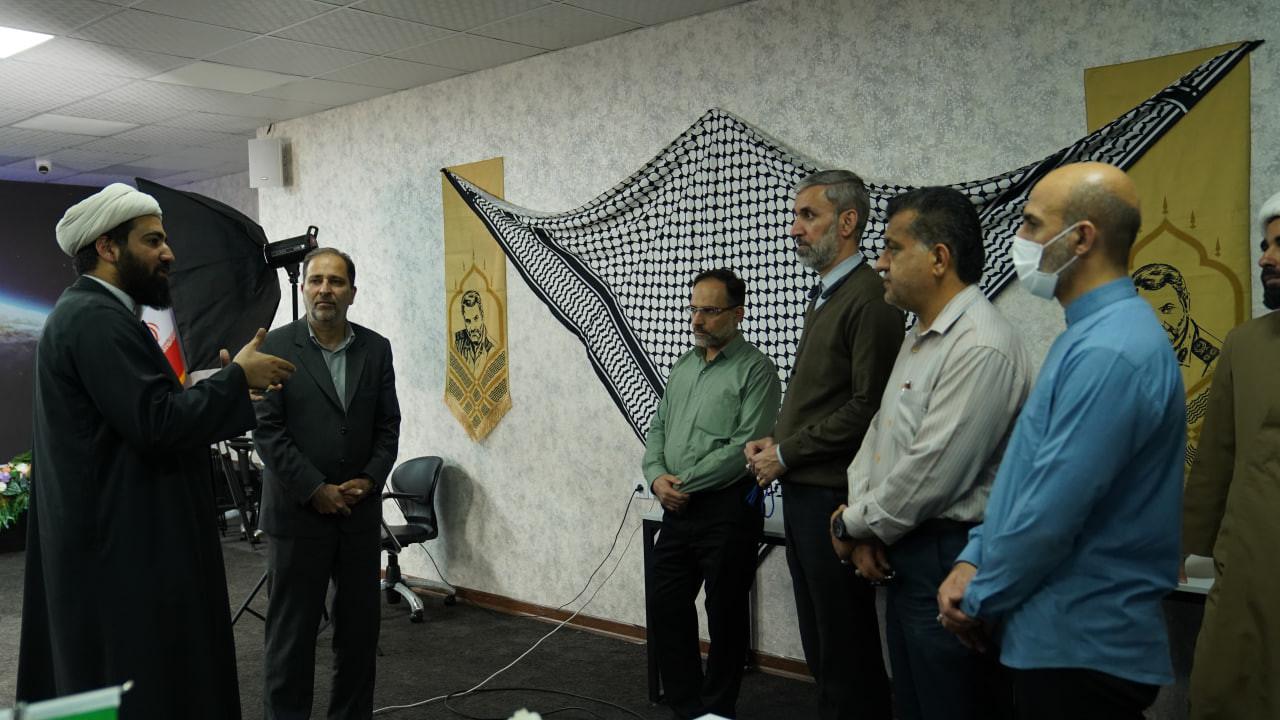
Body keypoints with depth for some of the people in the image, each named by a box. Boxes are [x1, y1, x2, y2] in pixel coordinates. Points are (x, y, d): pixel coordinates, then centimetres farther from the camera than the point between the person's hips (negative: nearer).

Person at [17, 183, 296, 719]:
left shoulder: (84, 313, 16)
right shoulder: (98, 318, -17)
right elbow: (158, 424, -25)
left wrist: (226, 385, 9)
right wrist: (236, 377, -13)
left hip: (107, 543, 11)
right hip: (128, 550, -11)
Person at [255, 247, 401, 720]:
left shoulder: (376, 349, 6)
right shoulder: (276, 347, -5)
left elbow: (388, 425, 7)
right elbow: (267, 430, -9)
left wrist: (369, 480, -7)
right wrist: (316, 491, -13)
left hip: (361, 512, 4)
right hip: (297, 514, -3)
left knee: (359, 628, 10)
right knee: (291, 633, 5)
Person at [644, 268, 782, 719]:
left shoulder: (755, 370, -8)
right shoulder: (682, 368, 15)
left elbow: (747, 445, -17)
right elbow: (657, 428, 16)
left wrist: (685, 482, -15)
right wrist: (657, 476, -4)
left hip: (727, 509, -7)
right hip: (677, 510, 7)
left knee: (725, 615, 4)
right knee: (665, 606, 10)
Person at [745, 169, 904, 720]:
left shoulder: (869, 298, -14)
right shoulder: (824, 297, 16)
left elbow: (867, 407, -20)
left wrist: (786, 453, -13)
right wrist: (774, 443, 5)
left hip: (833, 494, -9)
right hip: (801, 490, 9)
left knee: (846, 642, 2)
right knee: (818, 639, 17)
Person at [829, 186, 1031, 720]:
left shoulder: (981, 347, -20)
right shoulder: (919, 338, 14)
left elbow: (931, 474, -23)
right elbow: (877, 434, 16)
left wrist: (852, 524, -9)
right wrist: (861, 527, 1)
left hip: (948, 560, -9)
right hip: (903, 557, 10)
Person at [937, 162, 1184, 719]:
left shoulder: (1110, 352, -22)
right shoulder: (1087, 335, 12)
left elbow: (1053, 511, -24)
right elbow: (1024, 471, 15)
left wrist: (979, 599, -9)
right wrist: (973, 562, 5)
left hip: (1081, 648, -9)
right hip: (1051, 634, 9)